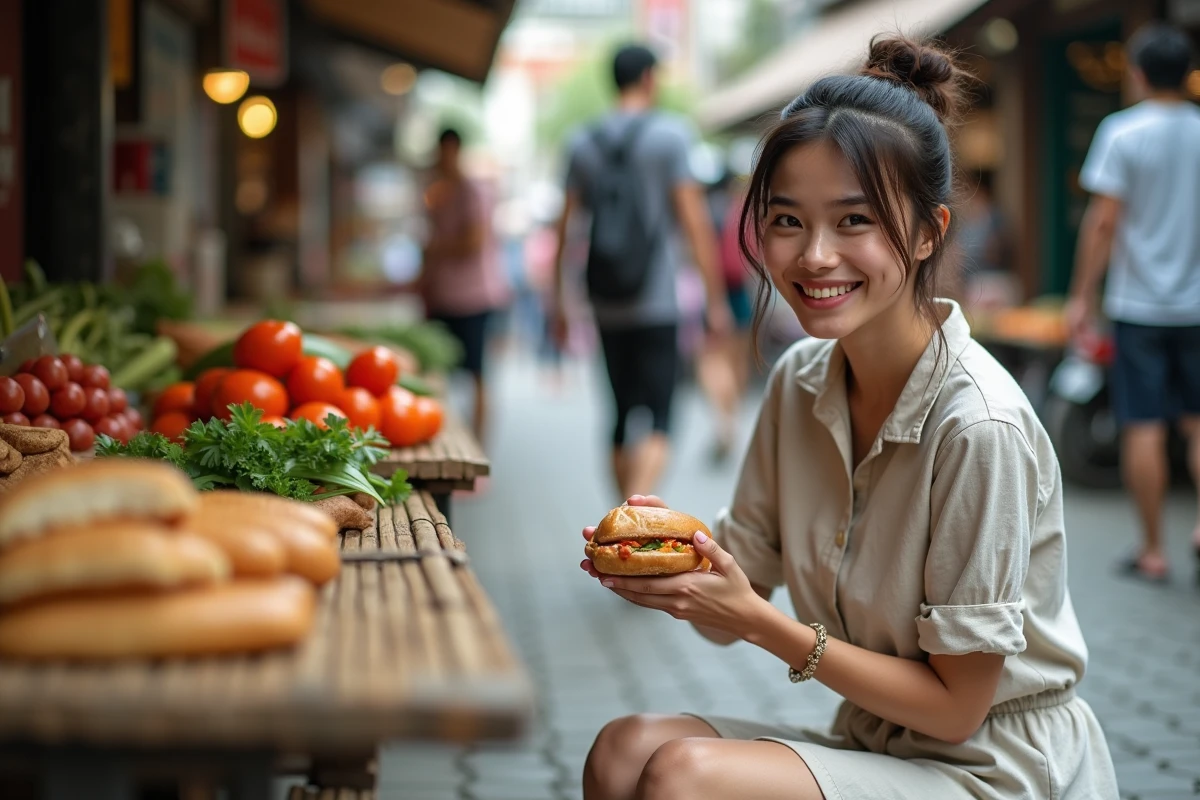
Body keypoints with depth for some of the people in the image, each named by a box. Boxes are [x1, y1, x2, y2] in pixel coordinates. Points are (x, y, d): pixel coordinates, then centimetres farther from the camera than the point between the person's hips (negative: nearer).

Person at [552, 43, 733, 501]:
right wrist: (715, 298, -4)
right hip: (656, 302, -5)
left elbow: (565, 228, 9)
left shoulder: (583, 145, 10)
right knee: (659, 420, -9)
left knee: (622, 416, 14)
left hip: (606, 305, 5)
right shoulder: (669, 134, -3)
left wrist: (559, 302, 14)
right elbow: (694, 221, -8)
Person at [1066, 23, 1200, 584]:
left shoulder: (1122, 133, -8)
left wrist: (1082, 295, -4)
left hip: (1138, 303, -3)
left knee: (1144, 429, 2)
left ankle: (1152, 552, 7)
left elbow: (1103, 222, -11)